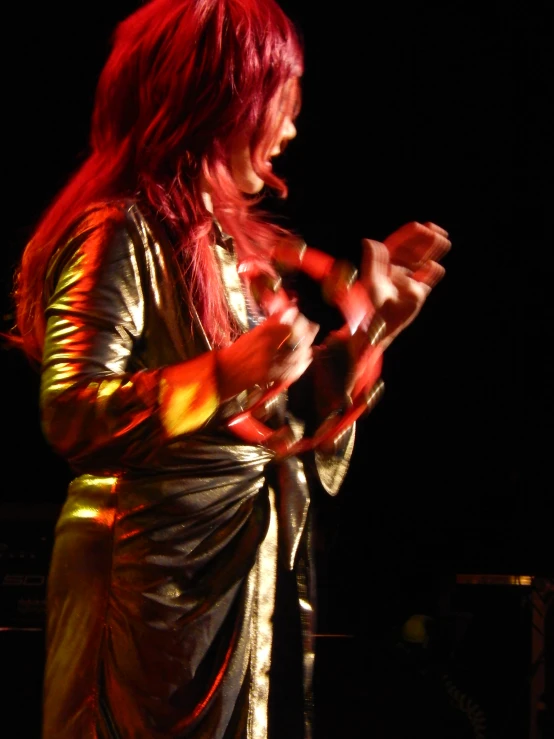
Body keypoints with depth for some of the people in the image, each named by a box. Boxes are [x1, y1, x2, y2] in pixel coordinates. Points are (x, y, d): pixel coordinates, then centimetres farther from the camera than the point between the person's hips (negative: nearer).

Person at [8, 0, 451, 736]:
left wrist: (372, 320, 12)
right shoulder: (120, 234, -12)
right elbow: (71, 417, -20)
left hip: (259, 571, 8)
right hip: (159, 582, -8)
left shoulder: (232, 237, 16)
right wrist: (225, 374, -29)